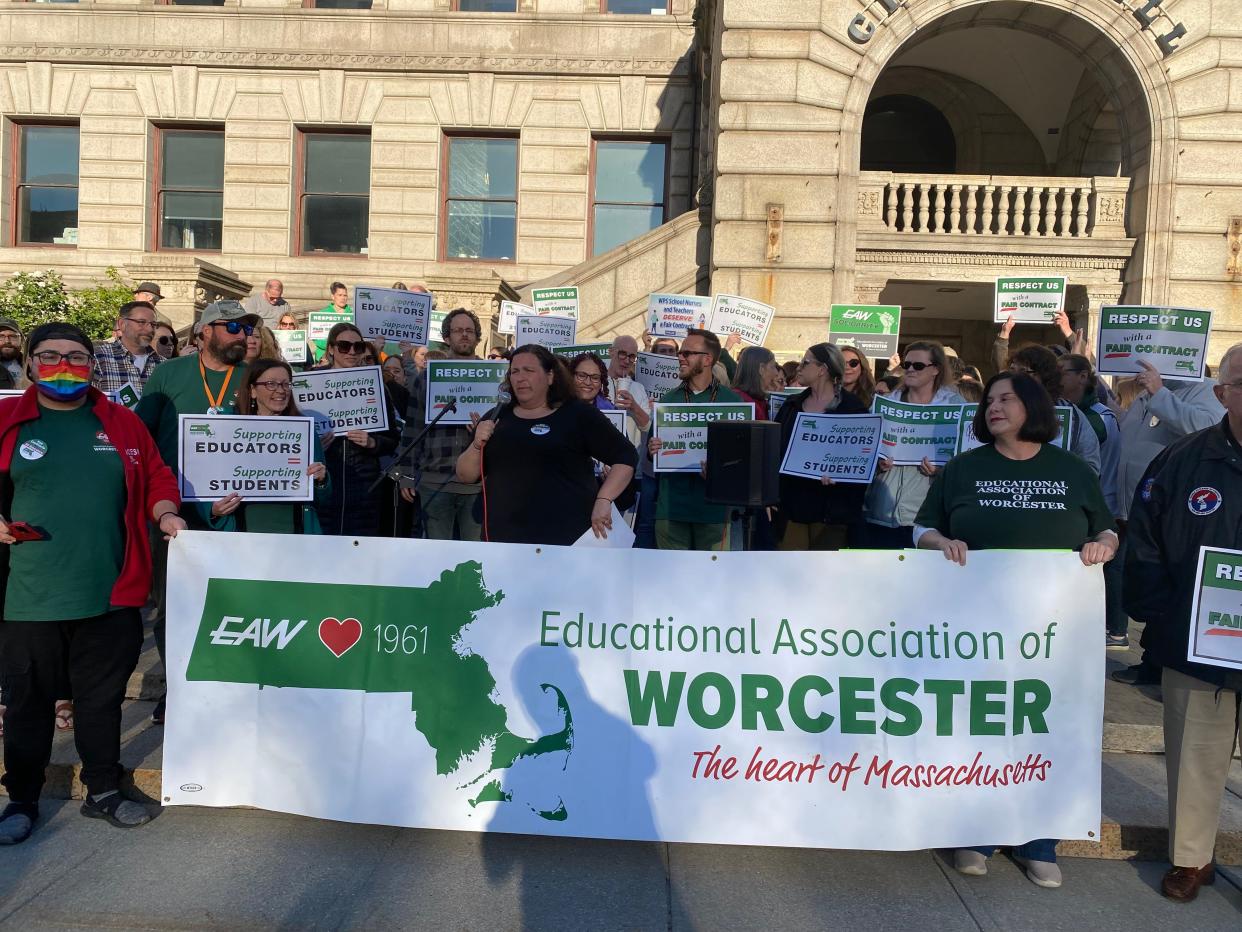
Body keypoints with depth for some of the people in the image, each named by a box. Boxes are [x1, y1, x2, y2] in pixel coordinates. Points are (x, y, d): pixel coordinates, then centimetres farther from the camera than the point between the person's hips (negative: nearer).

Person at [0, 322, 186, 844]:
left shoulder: (122, 423, 8)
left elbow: (155, 477, 12)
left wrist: (165, 513, -5)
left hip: (110, 591, 1)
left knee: (103, 697, 14)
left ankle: (104, 790, 30)